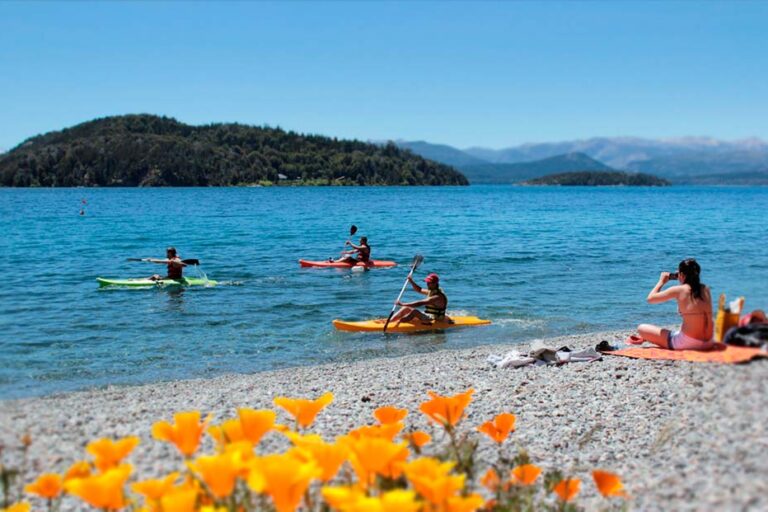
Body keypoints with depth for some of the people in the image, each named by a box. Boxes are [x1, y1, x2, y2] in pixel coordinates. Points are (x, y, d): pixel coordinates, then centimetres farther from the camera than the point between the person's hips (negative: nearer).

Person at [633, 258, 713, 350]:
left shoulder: (678, 290, -9)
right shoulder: (705, 289, 5)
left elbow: (650, 299, 0)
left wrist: (661, 282, 14)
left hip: (687, 343, -5)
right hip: (706, 343, 5)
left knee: (641, 328, 5)